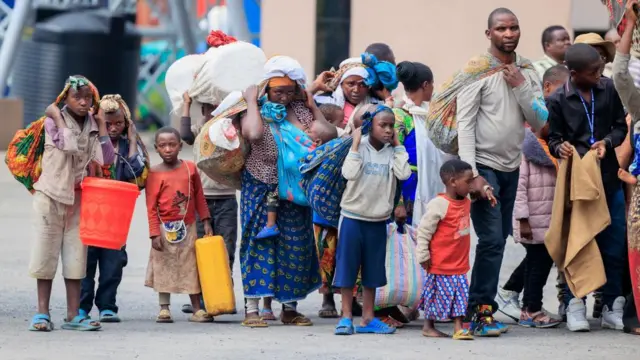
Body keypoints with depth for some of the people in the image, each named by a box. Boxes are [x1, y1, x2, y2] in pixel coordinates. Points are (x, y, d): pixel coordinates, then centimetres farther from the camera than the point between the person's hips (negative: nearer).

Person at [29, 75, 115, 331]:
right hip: (51, 195, -4)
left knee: (76, 256, 3)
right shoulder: (53, 121, -7)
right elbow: (69, 144, -24)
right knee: (47, 252, -2)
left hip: (79, 198, 4)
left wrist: (101, 123, -2)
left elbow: (107, 159, -3)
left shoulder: (92, 125, 7)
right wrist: (57, 116, -17)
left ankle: (73, 315, 6)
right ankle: (42, 313, 2)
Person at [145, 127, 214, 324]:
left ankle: (197, 309, 10)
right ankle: (164, 309, 10)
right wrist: (155, 233, -12)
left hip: (188, 227, 3)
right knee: (164, 268, 3)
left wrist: (206, 222, 6)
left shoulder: (190, 168, 1)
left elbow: (199, 197, 8)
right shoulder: (154, 174, -8)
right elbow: (151, 207, -8)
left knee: (192, 267, 7)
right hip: (165, 228, -2)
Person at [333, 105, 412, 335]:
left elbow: (403, 174, -15)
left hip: (378, 219, 4)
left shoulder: (391, 151, 2)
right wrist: (356, 145, -19)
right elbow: (349, 173, -23)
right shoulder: (360, 147, -8)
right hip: (353, 216, -4)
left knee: (372, 269, 9)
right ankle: (346, 317, 6)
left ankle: (368, 319, 17)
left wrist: (397, 146, -9)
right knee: (348, 265, 0)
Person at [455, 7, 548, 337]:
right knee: (492, 239, -14)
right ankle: (478, 312, -8)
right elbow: (465, 124, -12)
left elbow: (540, 121, 3)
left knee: (499, 239, 7)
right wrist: (471, 174, -19)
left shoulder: (527, 72, 8)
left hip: (511, 167, 6)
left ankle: (482, 307, 15)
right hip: (484, 166, -6)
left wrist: (520, 86, -11)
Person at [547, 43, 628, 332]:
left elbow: (621, 126, 9)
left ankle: (612, 308, 14)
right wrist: (560, 147, -22)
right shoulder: (558, 100, -5)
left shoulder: (609, 89, 1)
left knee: (613, 247, 4)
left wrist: (608, 142, -11)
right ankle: (574, 307, 9)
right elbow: (553, 138, 0)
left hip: (608, 179, 2)